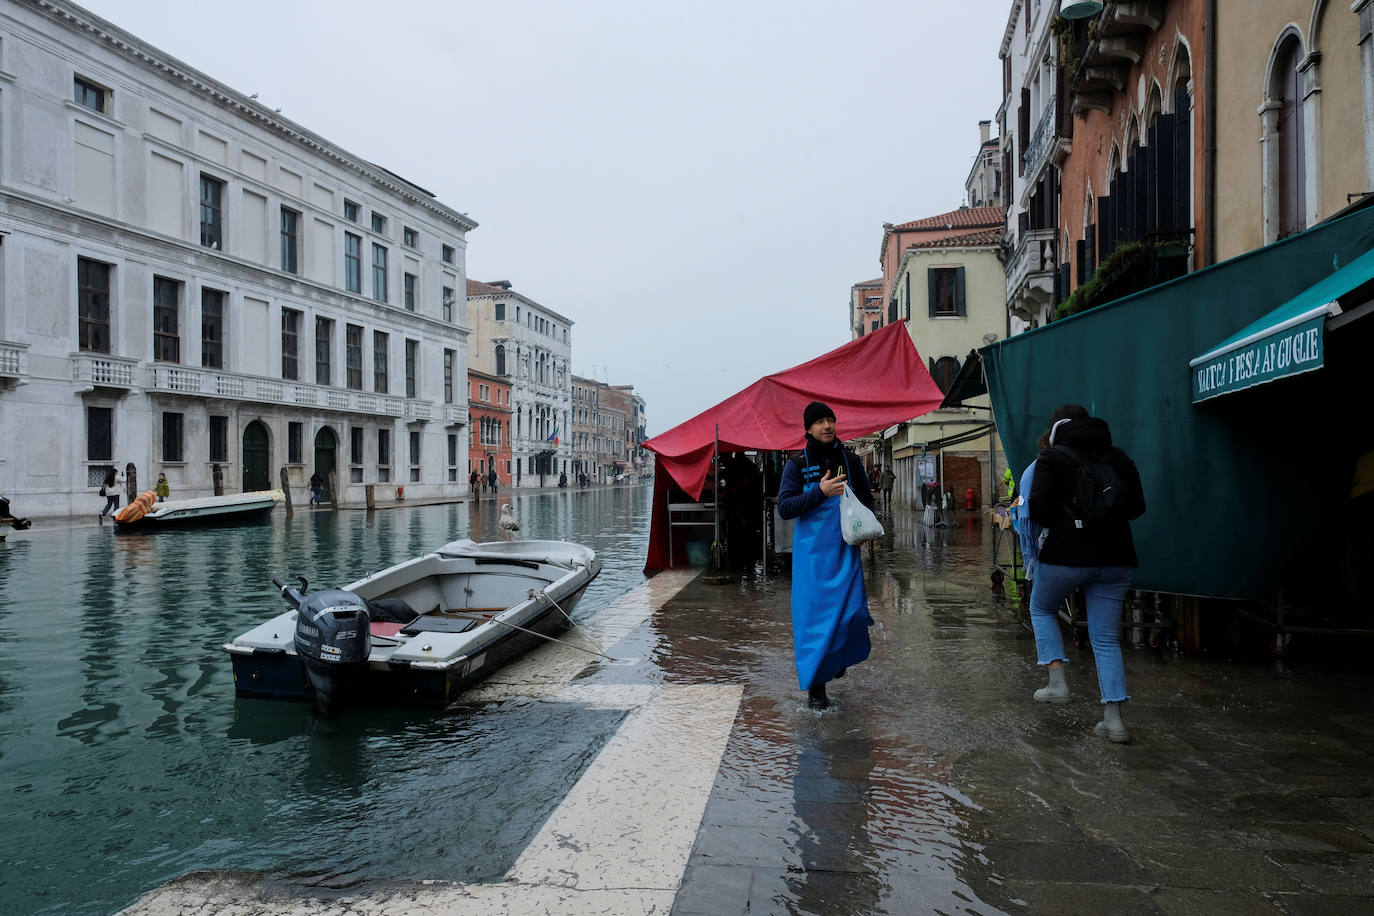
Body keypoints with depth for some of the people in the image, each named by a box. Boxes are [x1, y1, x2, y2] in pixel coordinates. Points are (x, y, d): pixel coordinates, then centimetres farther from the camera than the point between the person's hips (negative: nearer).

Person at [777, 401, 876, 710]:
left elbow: (867, 500, 18)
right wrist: (820, 492, -20)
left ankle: (839, 656, 31)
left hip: (845, 548, 2)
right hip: (811, 549, -2)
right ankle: (815, 685, 8)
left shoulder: (850, 460, 8)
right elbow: (784, 508, -9)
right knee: (813, 613, -2)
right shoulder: (797, 464, -1)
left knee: (852, 611, -2)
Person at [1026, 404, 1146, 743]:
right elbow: (1137, 506, 11)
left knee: (1042, 610, 23)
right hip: (1114, 558, 4)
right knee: (1106, 639, 9)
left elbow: (1039, 507, -13)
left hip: (1065, 554, -4)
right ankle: (1113, 719, 5)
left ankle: (1057, 680, 8)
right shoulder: (1119, 457, 11)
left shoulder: (1051, 458, -3)